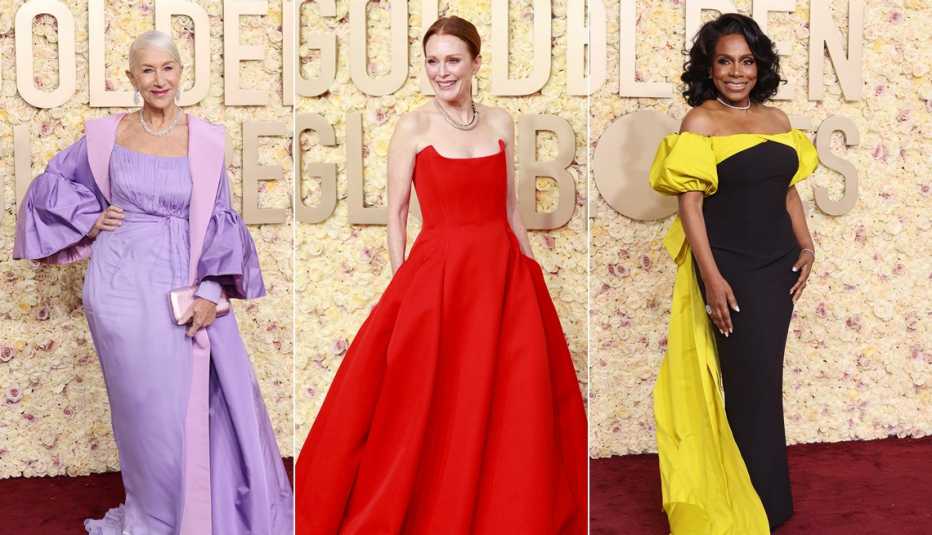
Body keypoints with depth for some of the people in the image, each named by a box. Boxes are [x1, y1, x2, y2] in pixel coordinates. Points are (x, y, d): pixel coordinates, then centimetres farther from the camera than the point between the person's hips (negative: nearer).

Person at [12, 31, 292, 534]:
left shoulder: (206, 140, 0)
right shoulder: (107, 134, 2)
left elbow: (219, 222, 0)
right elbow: (50, 182, 15)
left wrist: (211, 291, -8)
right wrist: (90, 220, 2)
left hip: (180, 286, 0)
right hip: (122, 285, 0)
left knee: (194, 402, 2)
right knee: (147, 407, 7)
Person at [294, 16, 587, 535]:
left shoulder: (501, 122, 7)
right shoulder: (414, 126, -3)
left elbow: (511, 210, 13)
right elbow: (396, 213, -1)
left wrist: (532, 271, 10)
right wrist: (403, 284, -6)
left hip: (502, 274, 4)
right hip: (435, 275, -4)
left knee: (511, 405, 8)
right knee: (425, 405, 0)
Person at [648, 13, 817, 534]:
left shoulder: (778, 119, 9)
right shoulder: (700, 123, -8)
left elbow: (789, 190, 16)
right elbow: (690, 203, -12)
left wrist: (806, 245, 3)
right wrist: (711, 277, -17)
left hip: (778, 266, 6)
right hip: (730, 267, -5)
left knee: (763, 377, 12)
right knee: (754, 381, 0)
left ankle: (751, 491, 26)